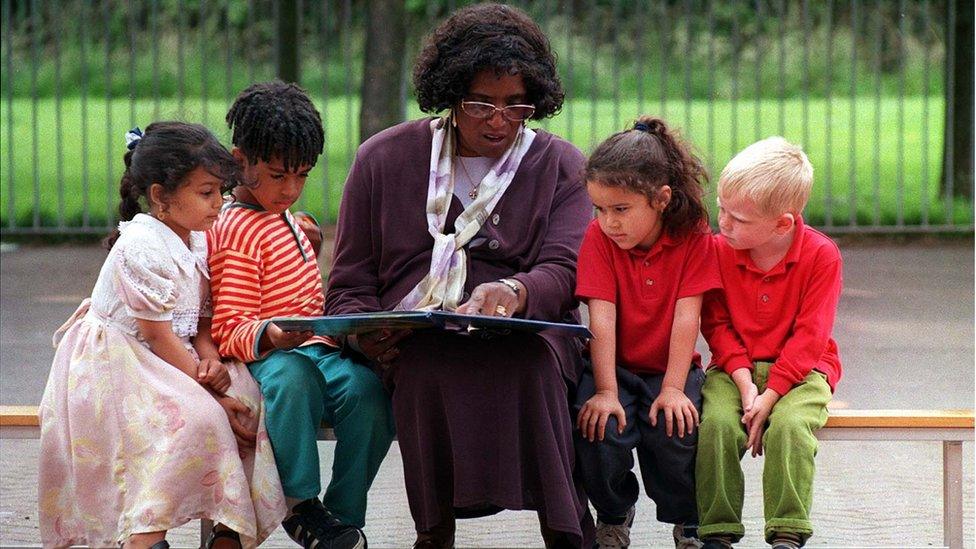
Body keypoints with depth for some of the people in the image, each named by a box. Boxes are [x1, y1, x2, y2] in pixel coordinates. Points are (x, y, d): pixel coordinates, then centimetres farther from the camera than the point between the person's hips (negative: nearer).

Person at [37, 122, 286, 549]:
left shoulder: (198, 240, 7)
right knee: (195, 418, -31)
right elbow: (159, 337, -20)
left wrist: (209, 358, -12)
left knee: (244, 395, -13)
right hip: (115, 365, -8)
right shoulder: (142, 248, -20)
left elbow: (199, 321, 11)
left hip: (171, 363, 9)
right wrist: (214, 396, -20)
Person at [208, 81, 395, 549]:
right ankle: (301, 507, -28)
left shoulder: (281, 215, 22)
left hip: (316, 348, 8)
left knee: (365, 388, -27)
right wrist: (271, 336, -36)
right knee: (292, 377, -43)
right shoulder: (238, 232, -9)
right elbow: (231, 329, -16)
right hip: (268, 357, -7)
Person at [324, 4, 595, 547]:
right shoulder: (384, 158, 14)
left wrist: (514, 293, -27)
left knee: (530, 352, -38)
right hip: (411, 339, 1)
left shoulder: (561, 166, 14)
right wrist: (365, 335, -9)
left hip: (525, 334, 0)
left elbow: (565, 271, -2)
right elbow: (350, 287, 15)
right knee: (428, 359, -37)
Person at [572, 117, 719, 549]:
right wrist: (606, 392, -22)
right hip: (613, 367, 1)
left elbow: (686, 317, -15)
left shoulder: (694, 237, -9)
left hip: (670, 368, -1)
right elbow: (602, 318, -15)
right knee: (600, 430, -27)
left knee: (675, 431, -28)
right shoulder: (599, 238, -8)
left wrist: (673, 389, -22)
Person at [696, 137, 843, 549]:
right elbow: (717, 324, 0)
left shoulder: (821, 255, -11)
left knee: (789, 424, -33)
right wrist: (744, 383, -16)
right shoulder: (718, 250, -2)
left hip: (800, 369, -2)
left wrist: (769, 397, -21)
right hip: (735, 368, 2)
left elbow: (810, 335, -12)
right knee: (716, 422, -28)